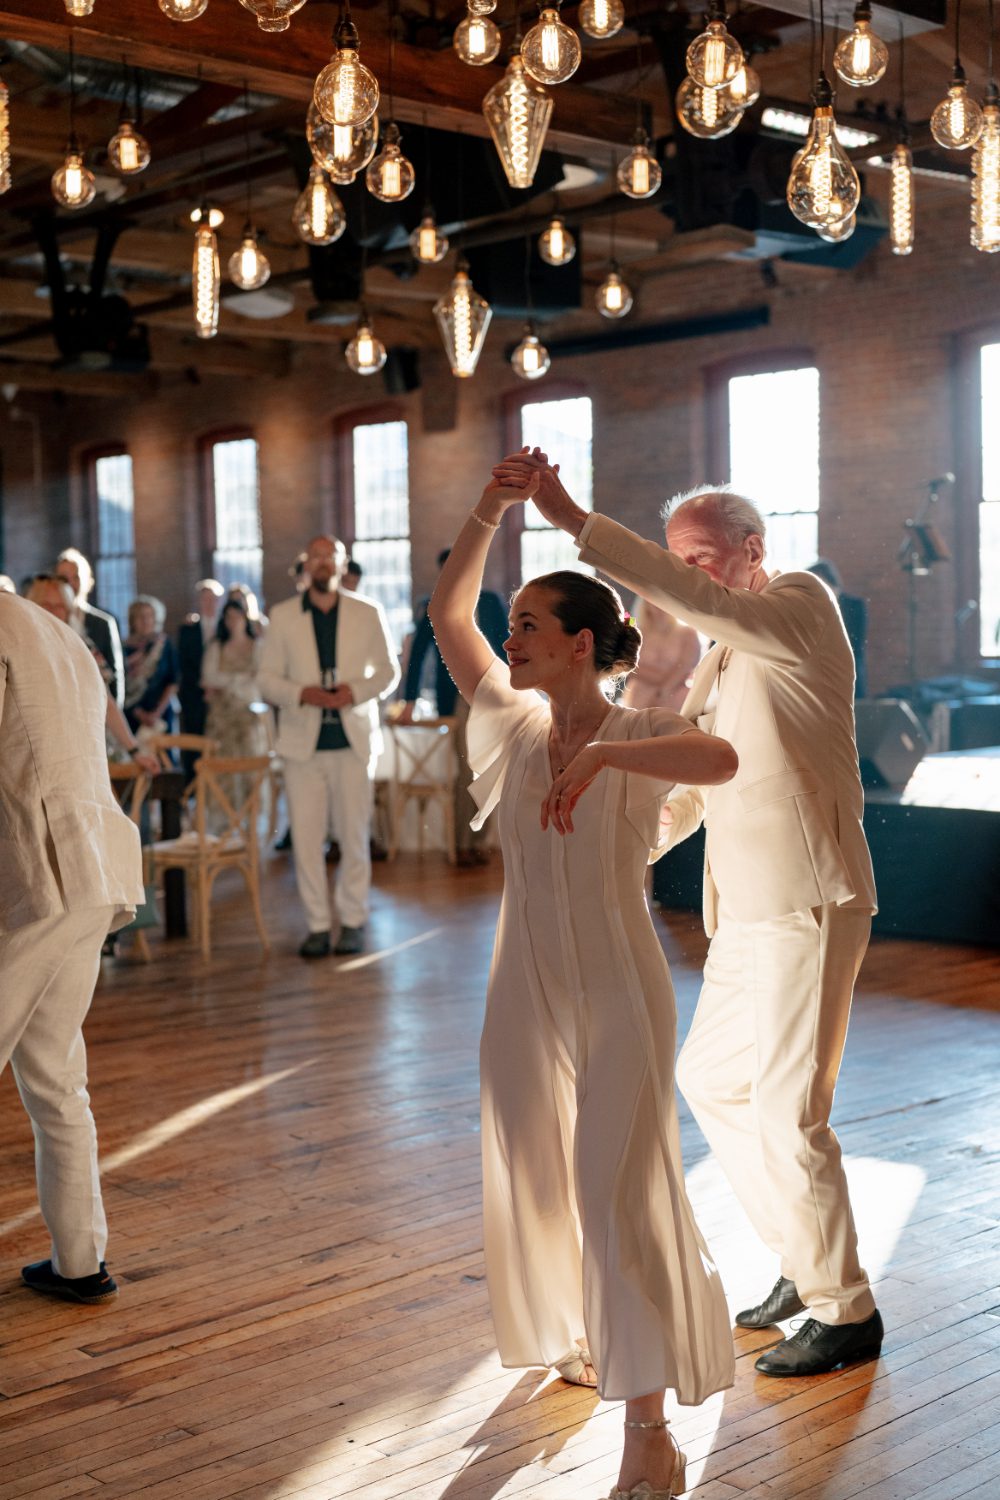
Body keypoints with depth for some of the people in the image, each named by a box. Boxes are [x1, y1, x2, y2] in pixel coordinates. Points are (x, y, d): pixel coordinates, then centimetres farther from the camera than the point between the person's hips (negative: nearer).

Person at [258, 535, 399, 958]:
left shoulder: (368, 614, 8)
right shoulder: (283, 616, 7)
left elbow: (388, 670, 10)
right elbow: (267, 679, 6)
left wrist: (356, 691, -10)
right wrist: (302, 694, -14)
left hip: (353, 737, 0)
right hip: (303, 740, 0)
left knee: (354, 835, 2)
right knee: (306, 836, -2)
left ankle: (353, 922, 12)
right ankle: (317, 924, 6)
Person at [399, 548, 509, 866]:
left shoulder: (491, 602, 7)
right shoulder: (432, 608, 3)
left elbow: (505, 648, 9)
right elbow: (417, 656, 2)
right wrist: (409, 702, -3)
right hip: (454, 697, -2)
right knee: (467, 769, -6)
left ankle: (477, 840, 11)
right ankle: (463, 842, 2)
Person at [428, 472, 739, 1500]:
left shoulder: (636, 735, -12)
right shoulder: (516, 722, 3)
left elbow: (721, 758, -34)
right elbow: (448, 611, 6)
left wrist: (602, 754, -39)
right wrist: (490, 510, -2)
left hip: (618, 991, -6)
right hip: (527, 988, 6)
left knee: (620, 1192, -5)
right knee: (536, 1177, 17)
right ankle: (583, 1339, 41)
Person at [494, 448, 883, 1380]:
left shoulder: (802, 606, -10)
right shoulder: (718, 657, 16)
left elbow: (694, 600, -30)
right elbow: (689, 784, 22)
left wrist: (572, 519, -34)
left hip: (809, 907, -10)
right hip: (744, 911, 10)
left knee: (787, 1111, -5)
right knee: (710, 1082, 17)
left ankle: (845, 1312, 13)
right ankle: (803, 1263, 33)